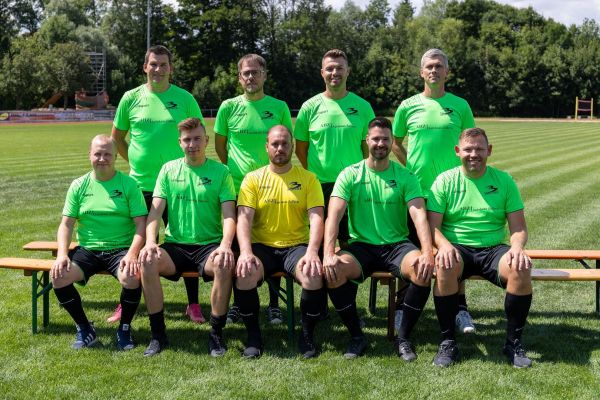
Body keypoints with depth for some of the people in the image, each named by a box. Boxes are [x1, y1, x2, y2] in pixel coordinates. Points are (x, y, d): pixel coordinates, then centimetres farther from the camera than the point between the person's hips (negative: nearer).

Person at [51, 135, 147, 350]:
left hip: (120, 249, -3)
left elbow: (141, 223, -5)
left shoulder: (129, 184, 0)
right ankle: (85, 329, -1)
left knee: (132, 277, -33)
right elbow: (66, 224, 7)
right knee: (58, 276, -23)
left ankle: (124, 329, -4)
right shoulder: (79, 186, 8)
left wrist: (132, 254, -21)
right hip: (87, 250, 3)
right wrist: (62, 255, -10)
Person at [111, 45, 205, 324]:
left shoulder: (185, 99, 0)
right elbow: (117, 138, 13)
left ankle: (193, 304, 16)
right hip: (140, 184, 2)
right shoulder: (131, 98, 4)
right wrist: (135, 162, 6)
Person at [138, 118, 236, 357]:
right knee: (148, 261, -29)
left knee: (224, 265, -35)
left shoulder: (220, 171, 4)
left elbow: (229, 214, -4)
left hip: (210, 245, -2)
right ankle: (158, 335, -16)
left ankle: (216, 334, -17)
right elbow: (155, 211, 3)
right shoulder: (169, 170, 10)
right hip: (175, 246, 2)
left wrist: (225, 245, -23)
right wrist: (150, 242, -16)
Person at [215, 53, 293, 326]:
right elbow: (219, 145, 12)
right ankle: (238, 303, 21)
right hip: (238, 187, 0)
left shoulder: (279, 107, 2)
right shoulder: (229, 107, 3)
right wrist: (235, 168, 9)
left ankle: (274, 304, 17)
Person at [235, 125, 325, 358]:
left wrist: (312, 251, -23)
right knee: (243, 275, -31)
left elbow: (316, 217, -5)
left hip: (297, 245, 0)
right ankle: (253, 335, -7)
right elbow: (244, 218, -5)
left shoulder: (308, 178, 6)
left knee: (314, 276, -31)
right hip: (262, 246, 0)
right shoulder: (253, 179, 6)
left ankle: (307, 335, -6)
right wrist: (246, 251, -23)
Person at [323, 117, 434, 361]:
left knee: (423, 271, -31)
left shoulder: (405, 177, 3)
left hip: (397, 245, 0)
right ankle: (356, 336, -8)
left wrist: (428, 252, -27)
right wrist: (329, 254, -26)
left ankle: (404, 337, -10)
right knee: (332, 271, -30)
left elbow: (419, 215, -9)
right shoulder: (350, 175, 2)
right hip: (361, 246, 0)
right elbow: (334, 215, -10)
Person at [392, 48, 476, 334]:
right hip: (415, 189, 0)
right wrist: (411, 166, 4)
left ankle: (460, 308, 13)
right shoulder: (408, 106, 4)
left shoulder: (460, 106, 4)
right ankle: (403, 307, 18)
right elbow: (395, 143, 14)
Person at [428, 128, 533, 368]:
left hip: (493, 249, 2)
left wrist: (517, 247, -17)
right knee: (445, 266, -36)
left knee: (521, 268, -30)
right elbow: (433, 225, -1)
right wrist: (444, 245, -23)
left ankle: (514, 342, -11)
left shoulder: (504, 181, 8)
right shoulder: (445, 181, 4)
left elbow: (518, 227, 6)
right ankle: (447, 342, -20)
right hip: (457, 248, -1)